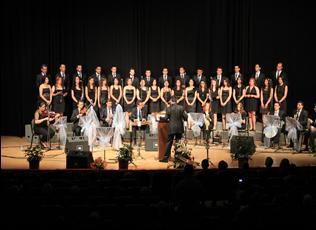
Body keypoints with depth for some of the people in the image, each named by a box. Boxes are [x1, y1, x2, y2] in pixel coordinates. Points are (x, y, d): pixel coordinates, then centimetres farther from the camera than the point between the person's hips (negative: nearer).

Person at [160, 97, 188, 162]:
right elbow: (185, 117, -1)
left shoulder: (169, 109, -8)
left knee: (169, 143, 3)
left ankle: (166, 157, 4)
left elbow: (166, 118, -6)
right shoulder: (181, 108, -3)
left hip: (171, 128, -2)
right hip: (179, 128, 2)